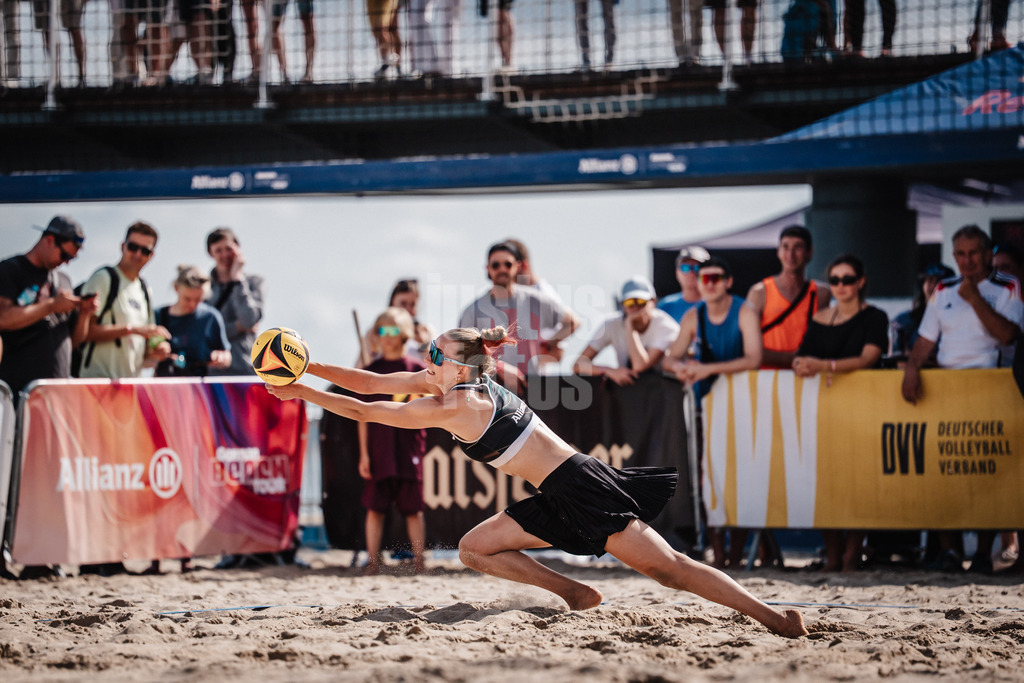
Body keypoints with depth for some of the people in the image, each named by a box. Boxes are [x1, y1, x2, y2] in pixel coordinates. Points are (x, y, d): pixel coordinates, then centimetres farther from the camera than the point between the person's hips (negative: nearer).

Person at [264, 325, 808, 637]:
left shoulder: (455, 406, -15)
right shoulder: (442, 384, 11)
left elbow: (364, 412, -13)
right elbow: (370, 383, 13)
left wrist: (300, 393, -8)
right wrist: (308, 367, 6)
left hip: (580, 487, -9)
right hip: (559, 500, 9)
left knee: (666, 567, -11)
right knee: (475, 549, 10)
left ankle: (775, 620, -12)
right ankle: (575, 595, 9)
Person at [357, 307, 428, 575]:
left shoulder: (416, 367, 3)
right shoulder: (372, 370, 8)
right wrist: (364, 454, 3)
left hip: (409, 448, -1)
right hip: (379, 450, 1)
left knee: (413, 508, 2)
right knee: (375, 507, 0)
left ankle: (418, 562, 8)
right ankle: (372, 562, 6)